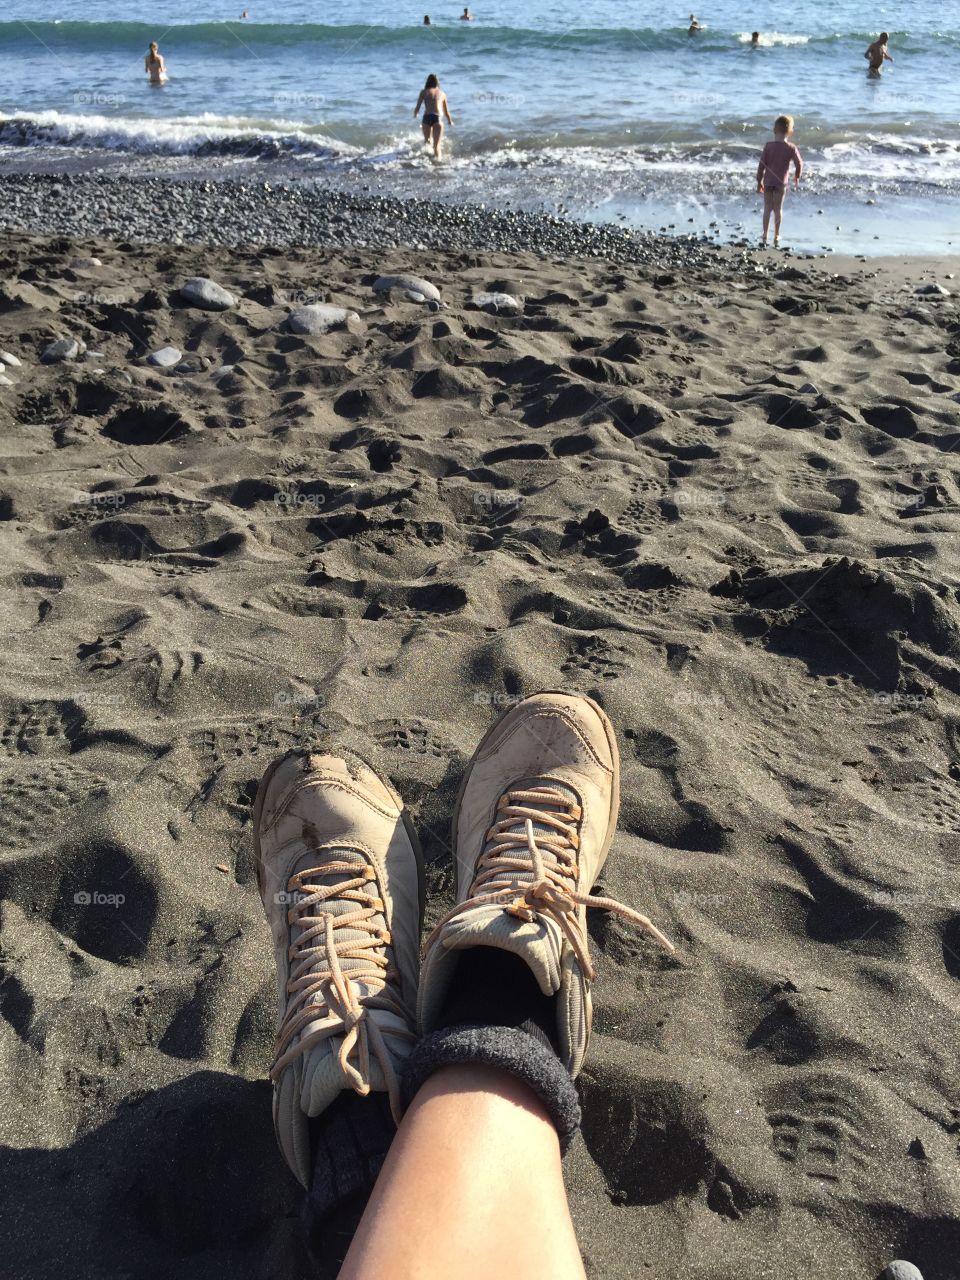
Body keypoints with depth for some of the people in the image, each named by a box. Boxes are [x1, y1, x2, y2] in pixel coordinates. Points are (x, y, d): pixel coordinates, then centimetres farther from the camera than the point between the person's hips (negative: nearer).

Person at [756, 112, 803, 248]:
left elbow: (761, 164, -5)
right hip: (781, 182, 0)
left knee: (767, 208, 9)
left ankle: (765, 236, 8)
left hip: (768, 182, 0)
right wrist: (796, 177, 12)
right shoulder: (791, 148, -8)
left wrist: (759, 181, 5)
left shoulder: (768, 146, -7)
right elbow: (799, 164, -7)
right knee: (778, 209, 9)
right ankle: (776, 237, 13)